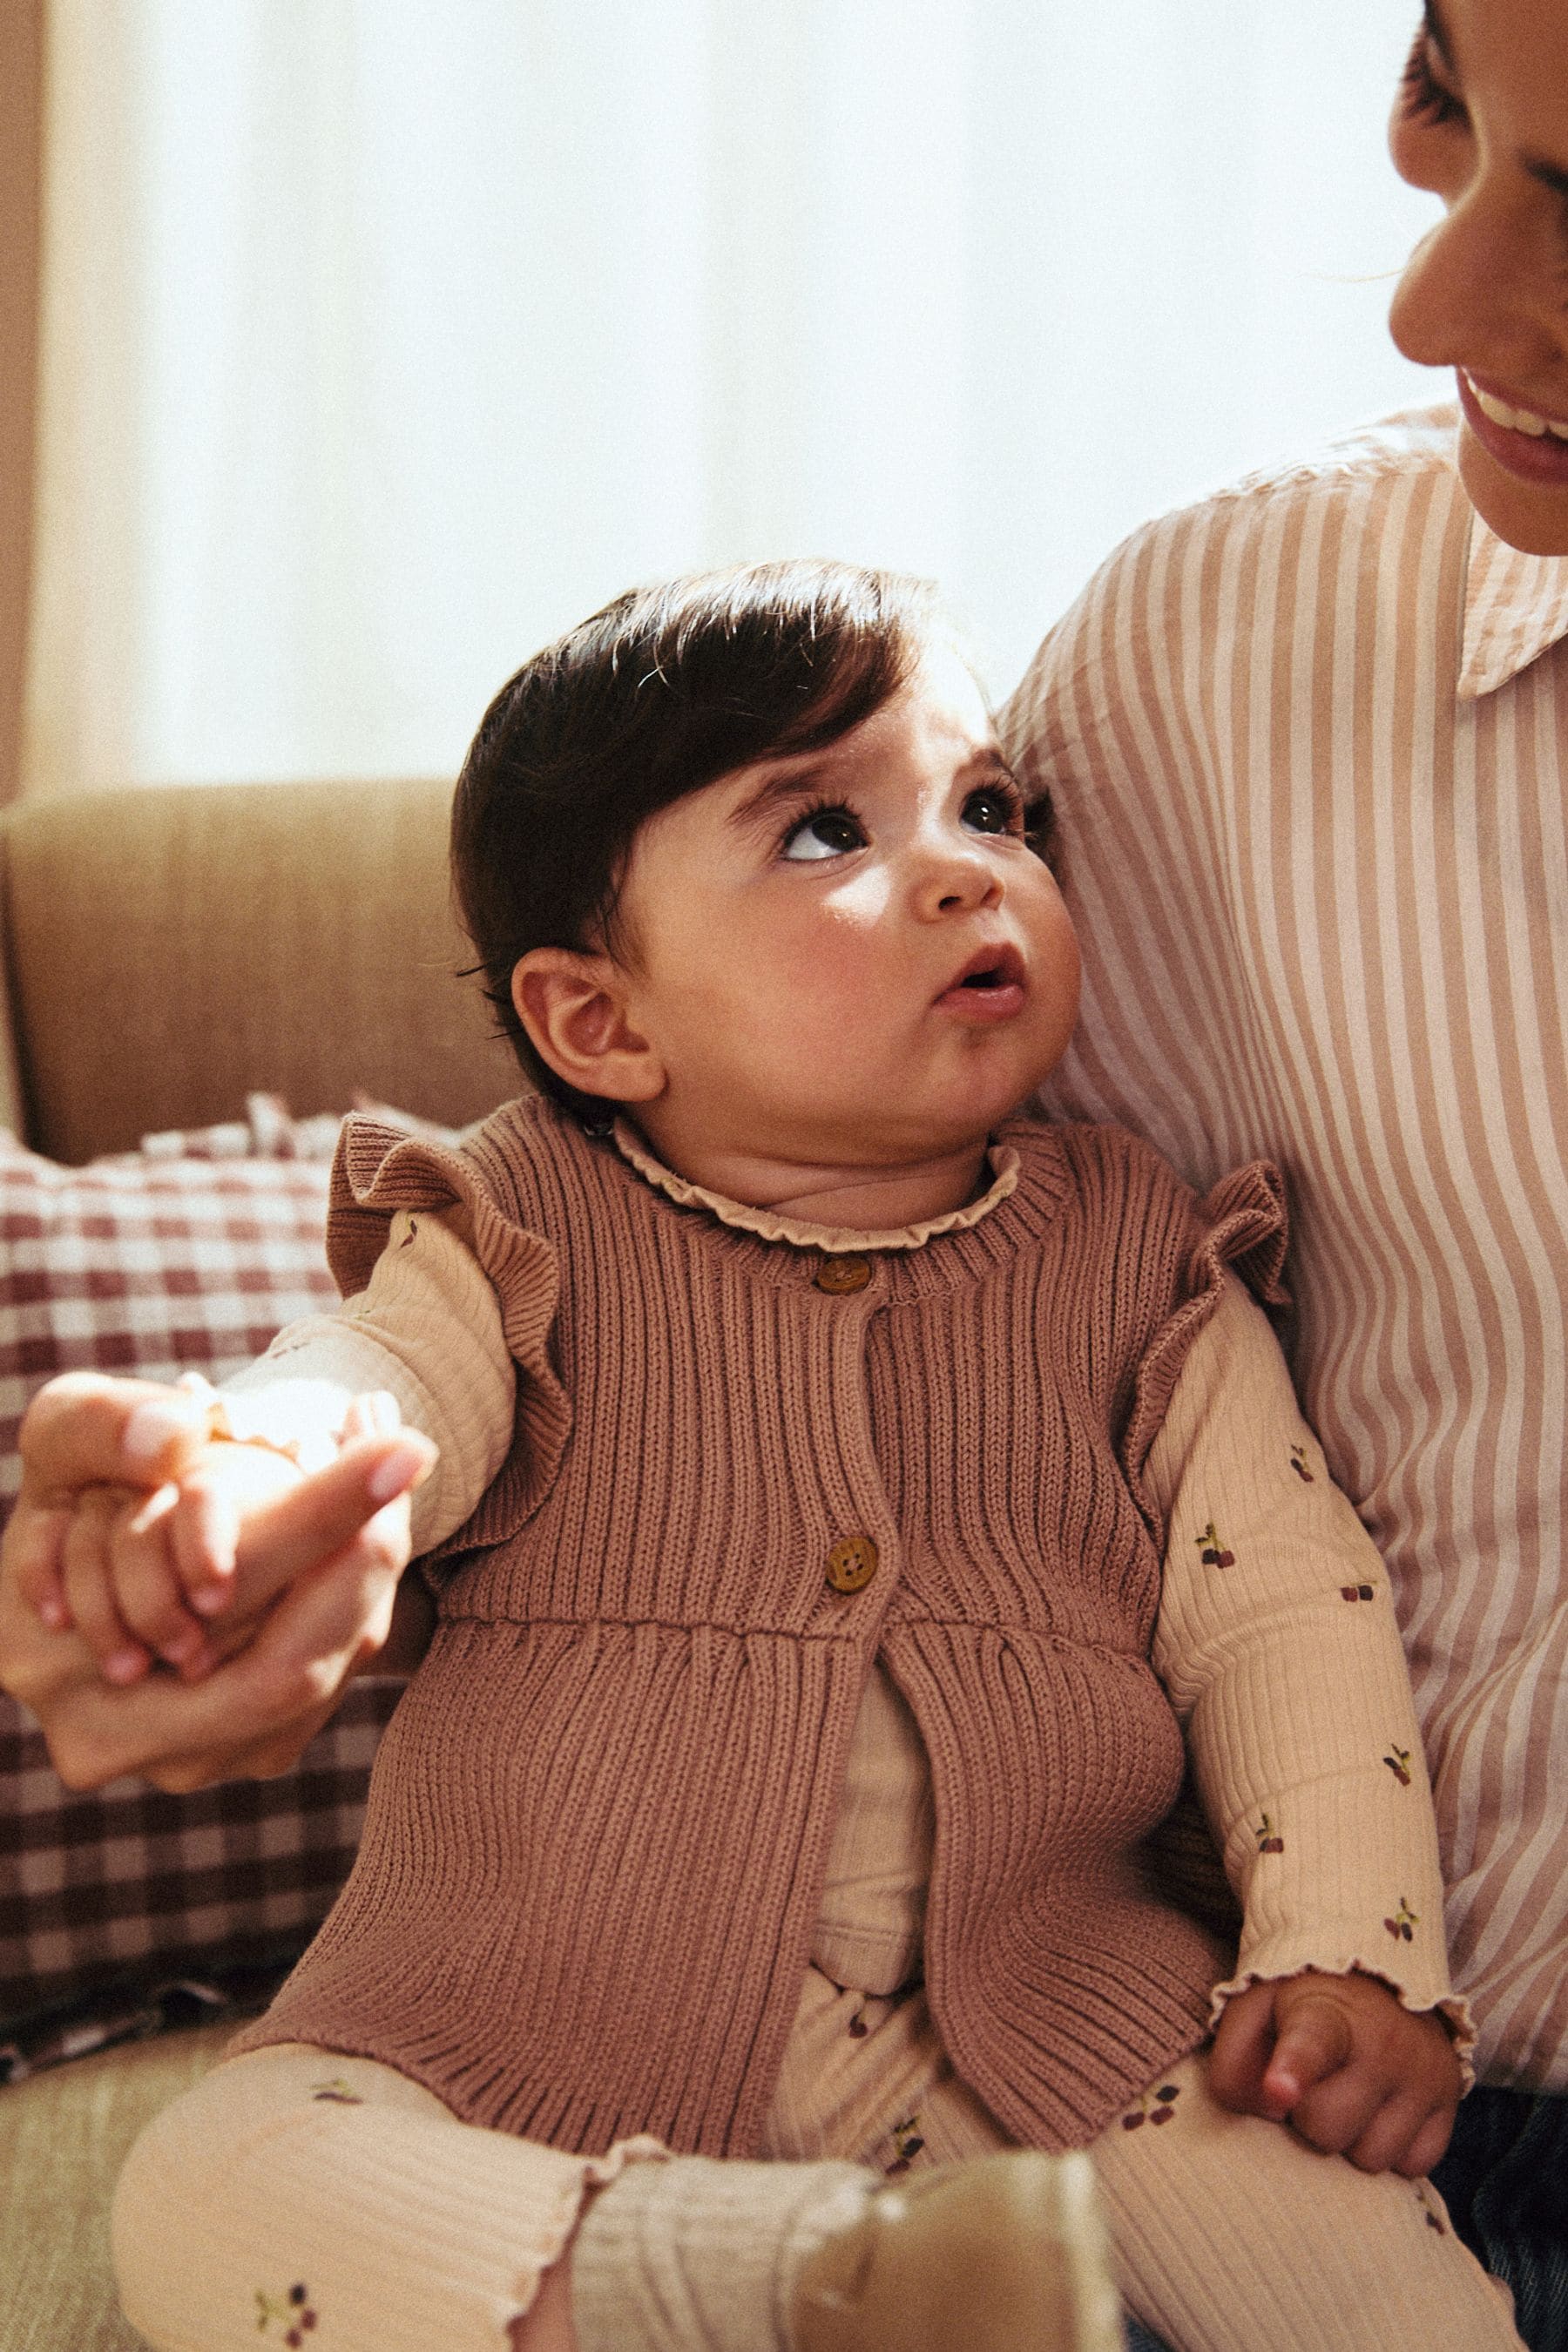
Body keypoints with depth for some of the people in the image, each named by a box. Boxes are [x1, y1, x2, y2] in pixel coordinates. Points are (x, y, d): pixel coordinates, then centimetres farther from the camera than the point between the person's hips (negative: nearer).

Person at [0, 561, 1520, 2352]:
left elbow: (1283, 1602, 5)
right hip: (541, 2027, 1)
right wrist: (242, 1479, -43)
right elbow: (380, 1380, -18)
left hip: (1028, 2017, 0)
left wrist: (1349, 1946, -8)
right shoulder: (533, 1238, 1)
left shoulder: (1136, 1259, 6)